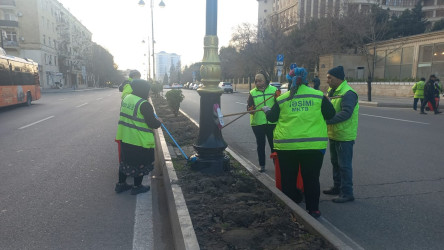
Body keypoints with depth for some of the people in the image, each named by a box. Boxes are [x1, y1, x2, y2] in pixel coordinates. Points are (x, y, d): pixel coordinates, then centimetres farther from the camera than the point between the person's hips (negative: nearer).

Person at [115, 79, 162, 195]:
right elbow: (152, 123, -20)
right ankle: (137, 187, 21)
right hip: (140, 140, -8)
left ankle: (121, 184, 31)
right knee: (140, 164, 9)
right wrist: (159, 122, 1)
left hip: (124, 138, 8)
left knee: (125, 161, 20)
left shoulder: (126, 98, 6)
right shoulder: (144, 104, -21)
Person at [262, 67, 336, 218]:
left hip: (286, 145, 0)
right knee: (311, 178, 11)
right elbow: (330, 114, 6)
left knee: (288, 178, 13)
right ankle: (313, 209, 19)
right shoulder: (318, 96, 0)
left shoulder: (282, 99, 1)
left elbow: (272, 118, 9)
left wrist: (266, 110, 30)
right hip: (313, 145, 0)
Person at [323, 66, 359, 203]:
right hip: (334, 134, 10)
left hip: (344, 136, -10)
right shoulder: (332, 91, 12)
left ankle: (347, 193, 9)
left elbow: (346, 113, -28)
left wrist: (327, 120, -31)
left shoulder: (348, 93, -19)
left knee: (344, 165, -2)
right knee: (335, 162, 19)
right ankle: (337, 187, 34)